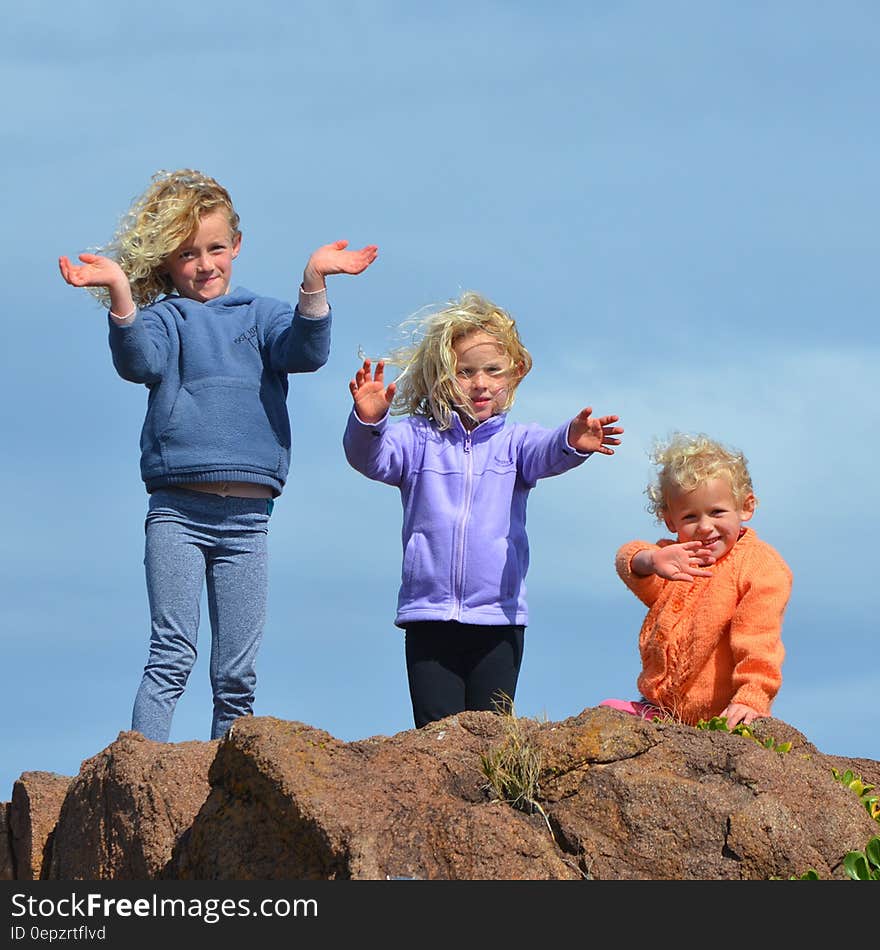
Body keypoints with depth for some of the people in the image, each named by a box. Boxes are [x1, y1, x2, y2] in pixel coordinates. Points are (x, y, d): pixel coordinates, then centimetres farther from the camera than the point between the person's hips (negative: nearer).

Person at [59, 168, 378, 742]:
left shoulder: (260, 316, 15)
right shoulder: (165, 318, 9)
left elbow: (306, 351, -4)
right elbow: (139, 361, -13)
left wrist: (315, 284, -20)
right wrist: (120, 293, -28)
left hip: (247, 515, 3)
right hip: (177, 507, -2)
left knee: (238, 675, 2)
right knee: (173, 654, -13)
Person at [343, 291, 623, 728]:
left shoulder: (514, 441, 7)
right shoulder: (419, 438, 5)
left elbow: (544, 453, -14)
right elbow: (373, 458, -11)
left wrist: (571, 441, -39)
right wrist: (368, 420, -34)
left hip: (499, 617, 0)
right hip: (429, 615, 0)